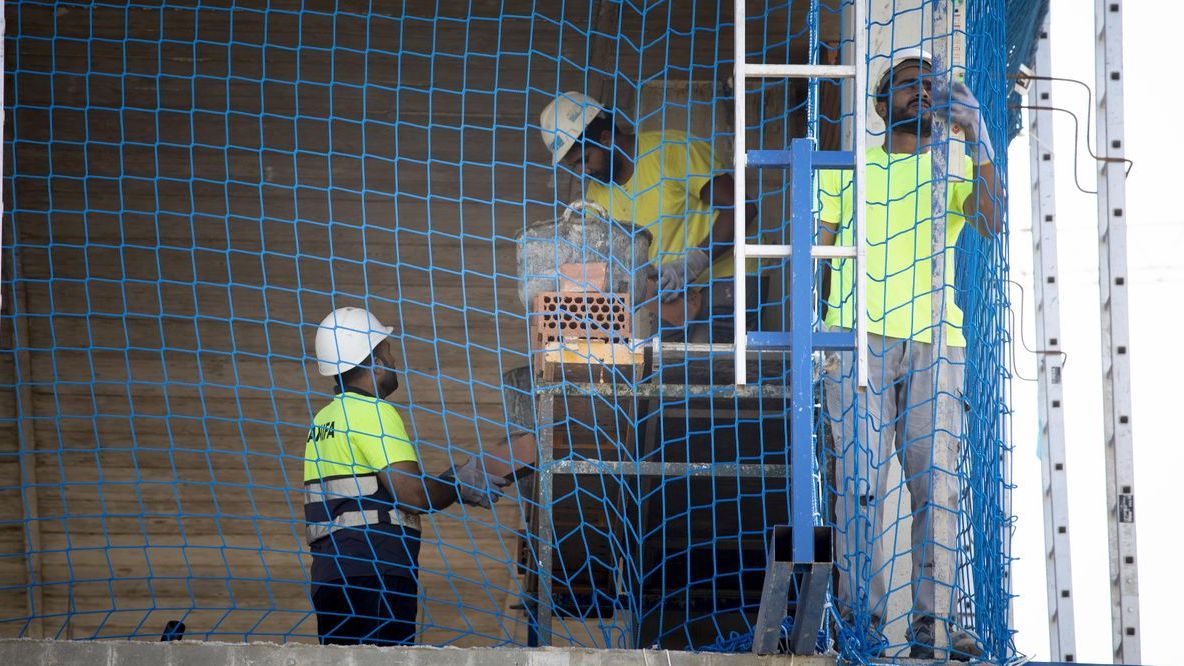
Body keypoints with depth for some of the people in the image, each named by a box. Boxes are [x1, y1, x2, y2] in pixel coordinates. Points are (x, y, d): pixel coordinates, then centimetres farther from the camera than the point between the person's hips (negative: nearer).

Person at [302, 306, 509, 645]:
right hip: (374, 577, -9)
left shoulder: (321, 420, 21)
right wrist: (461, 486, 3)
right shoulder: (372, 411, -7)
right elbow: (412, 494, -15)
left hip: (330, 571, 9)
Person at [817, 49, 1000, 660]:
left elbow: (991, 222, -6)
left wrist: (976, 135, -16)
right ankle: (859, 614, -9)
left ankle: (932, 620, -4)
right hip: (859, 336, -1)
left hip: (934, 341, 1)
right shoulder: (846, 169, 16)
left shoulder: (955, 169, 15)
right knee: (860, 477, -9)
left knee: (936, 483, -4)